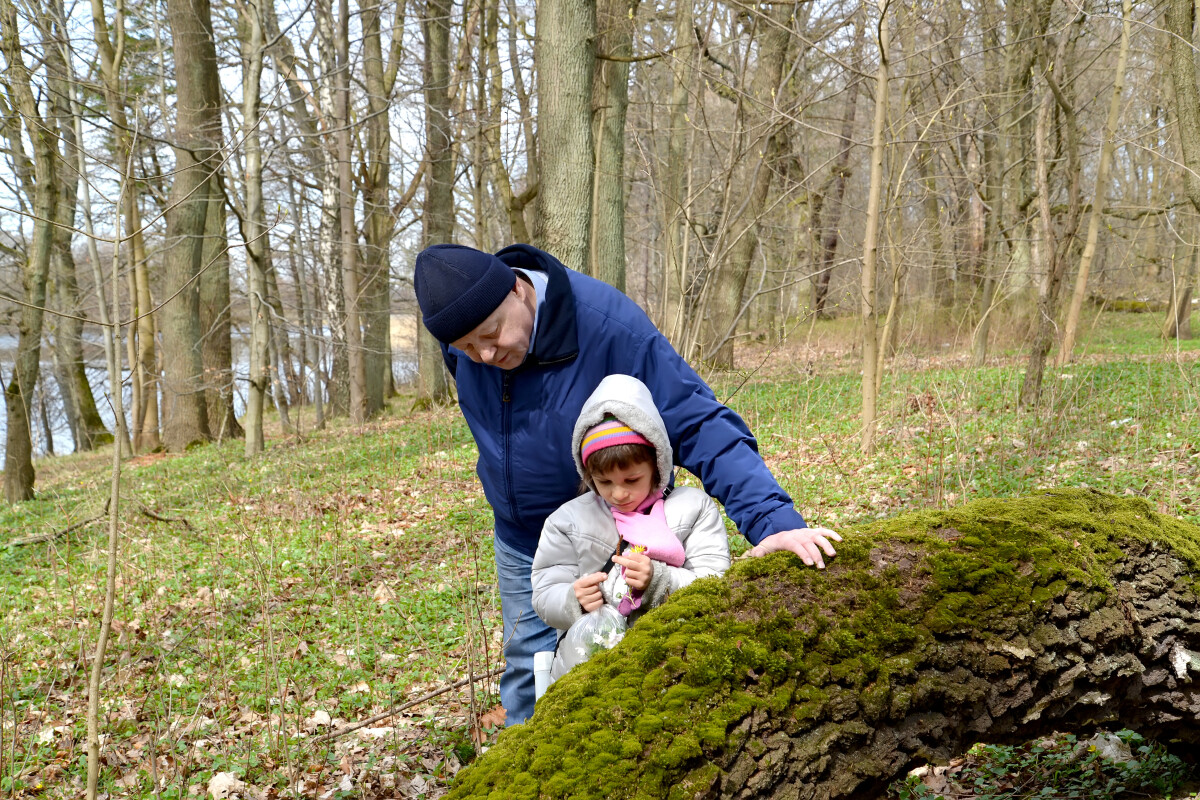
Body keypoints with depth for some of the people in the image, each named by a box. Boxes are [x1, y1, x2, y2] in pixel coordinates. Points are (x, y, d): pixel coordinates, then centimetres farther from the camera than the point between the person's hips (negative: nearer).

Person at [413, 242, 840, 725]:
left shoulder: (610, 325, -32)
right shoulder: (459, 332, -15)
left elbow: (700, 423, -33)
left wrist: (773, 519, -43)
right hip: (520, 538, 4)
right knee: (527, 670, 11)